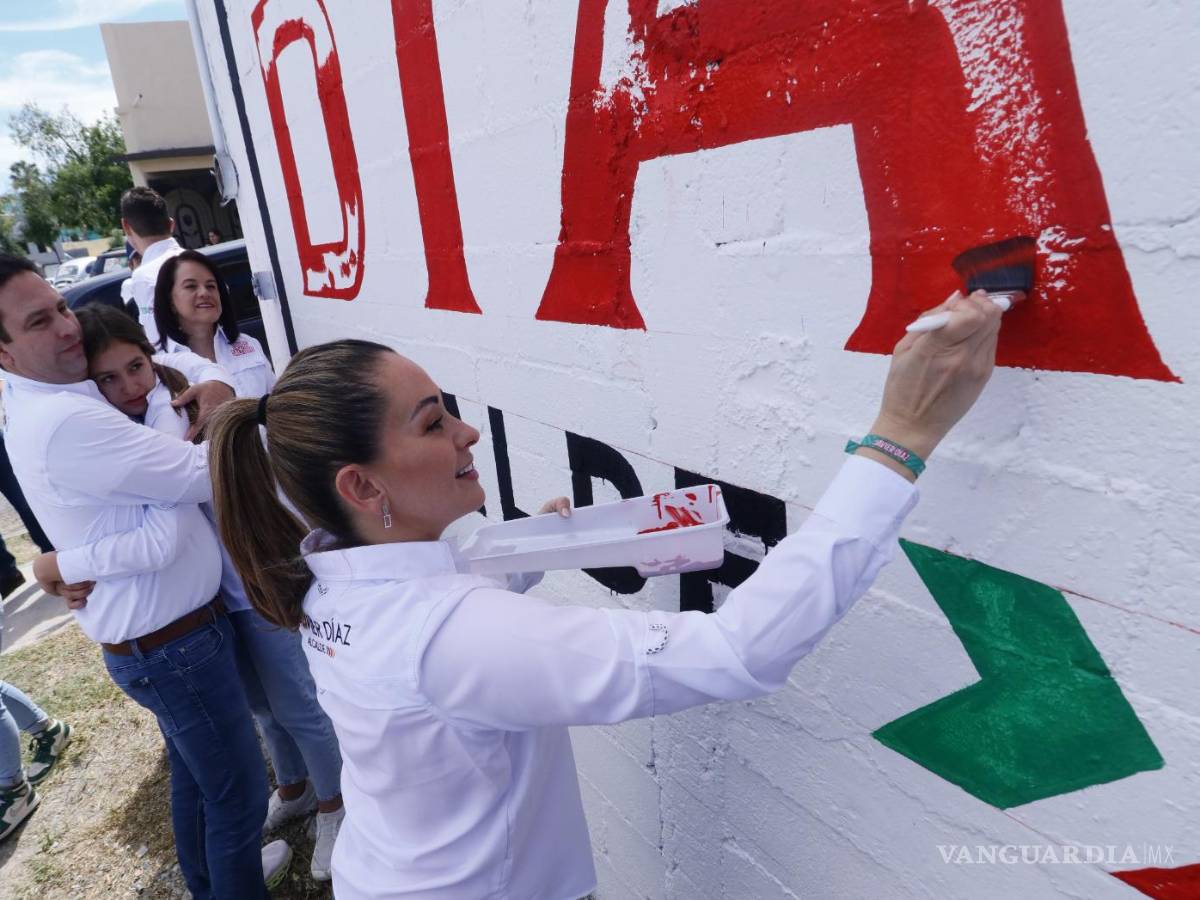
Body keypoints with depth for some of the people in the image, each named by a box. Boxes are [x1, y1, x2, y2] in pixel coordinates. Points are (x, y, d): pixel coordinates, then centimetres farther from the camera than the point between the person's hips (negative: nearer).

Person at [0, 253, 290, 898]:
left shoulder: (59, 393, 6)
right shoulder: (64, 421, -26)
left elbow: (167, 357, 16)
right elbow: (205, 477, -26)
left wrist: (209, 381, -5)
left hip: (158, 633, 10)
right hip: (170, 645, -10)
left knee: (193, 772, 29)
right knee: (238, 795, 5)